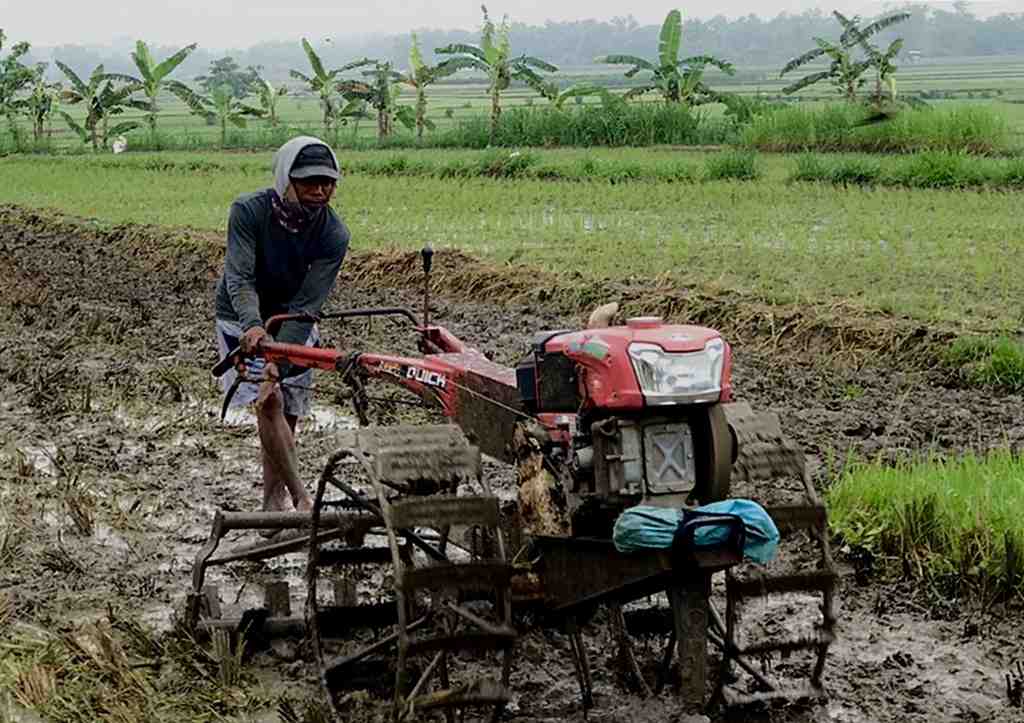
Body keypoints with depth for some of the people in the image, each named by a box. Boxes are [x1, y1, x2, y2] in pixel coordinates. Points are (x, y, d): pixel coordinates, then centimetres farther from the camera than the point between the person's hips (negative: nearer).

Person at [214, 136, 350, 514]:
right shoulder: (248, 211, -24)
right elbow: (240, 278, -32)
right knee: (269, 402, -20)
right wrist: (253, 326, -53)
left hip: (293, 324, 3)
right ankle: (301, 498, -18)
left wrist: (279, 362, -37)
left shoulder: (334, 234, -21)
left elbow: (306, 305, -26)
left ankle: (274, 498, 22)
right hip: (244, 322, -2)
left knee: (286, 415, 4)